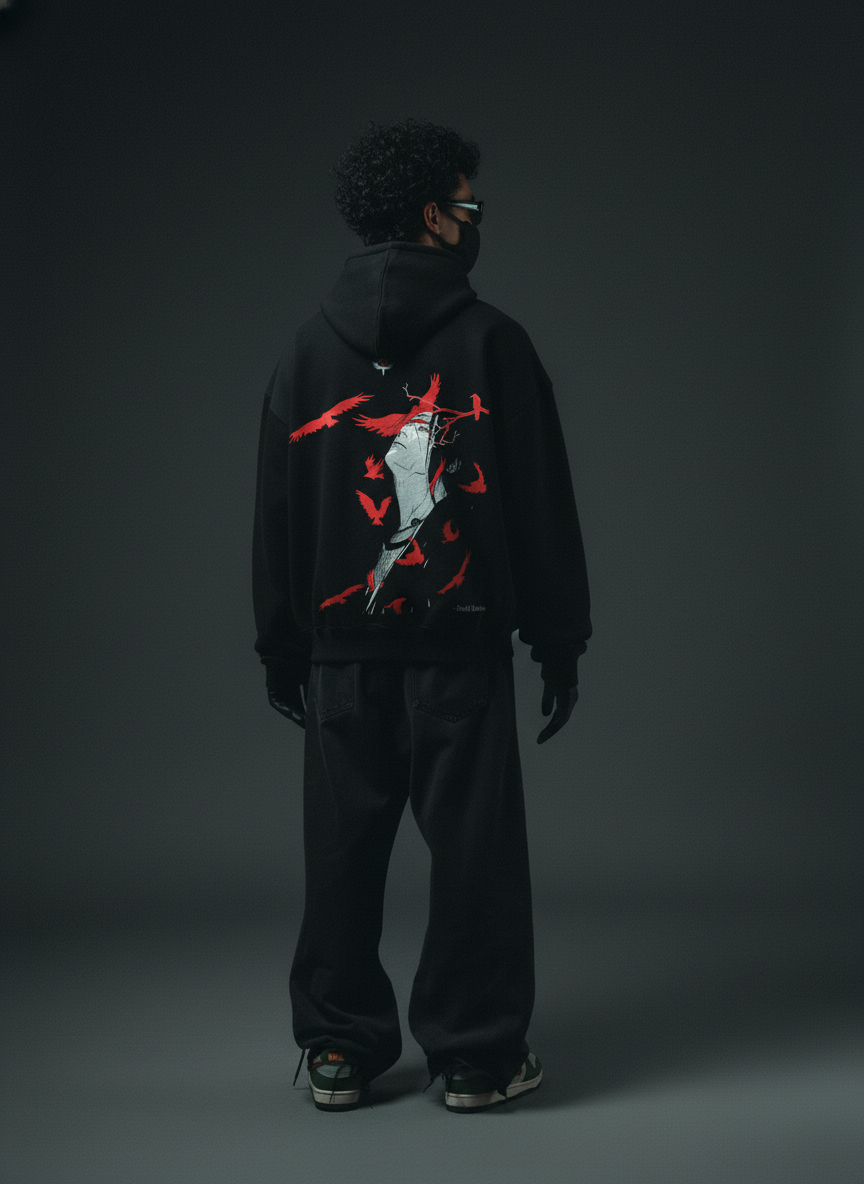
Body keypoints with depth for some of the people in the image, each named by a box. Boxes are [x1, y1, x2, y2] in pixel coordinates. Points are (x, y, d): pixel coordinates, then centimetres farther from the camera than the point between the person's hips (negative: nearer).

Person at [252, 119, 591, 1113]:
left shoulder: (310, 349, 6)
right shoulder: (491, 343, -5)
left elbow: (275, 507, 9)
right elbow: (541, 503, -4)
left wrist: (281, 643, 15)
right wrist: (558, 640, 3)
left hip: (342, 650, 4)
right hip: (461, 646, -3)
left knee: (343, 849, 10)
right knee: (473, 847, 5)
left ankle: (340, 1050, 19)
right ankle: (474, 1056, 13)